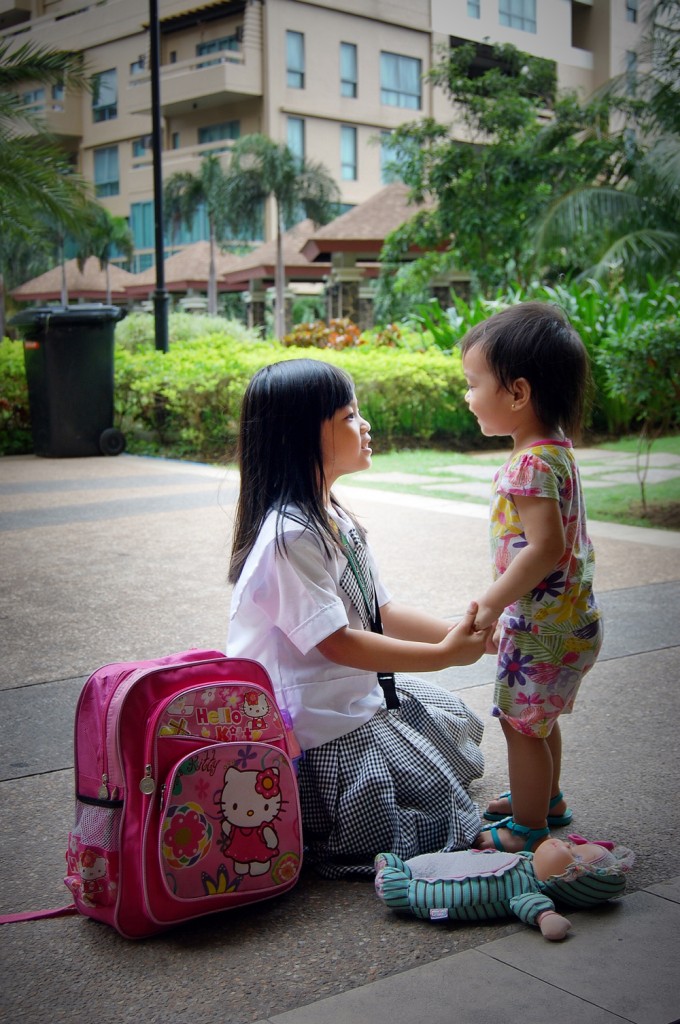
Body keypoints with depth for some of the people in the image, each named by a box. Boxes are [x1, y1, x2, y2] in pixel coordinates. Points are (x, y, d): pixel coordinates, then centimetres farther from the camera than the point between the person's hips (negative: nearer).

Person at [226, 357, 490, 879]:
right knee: (441, 811, -1)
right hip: (316, 727, -10)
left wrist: (463, 633, -7)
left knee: (458, 723, 26)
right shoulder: (288, 534, -25)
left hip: (360, 693, 10)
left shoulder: (335, 519, 7)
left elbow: (384, 612, 5)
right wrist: (445, 654, -23)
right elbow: (338, 643, -26)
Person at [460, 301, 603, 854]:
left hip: (543, 625, -10)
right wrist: (505, 603, 19)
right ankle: (546, 799, 43)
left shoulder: (532, 465, -24)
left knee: (521, 722, 4)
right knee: (537, 718, 25)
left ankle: (529, 828, 19)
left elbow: (545, 548, -31)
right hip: (565, 617, 10)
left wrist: (493, 603, -20)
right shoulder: (555, 450, 7)